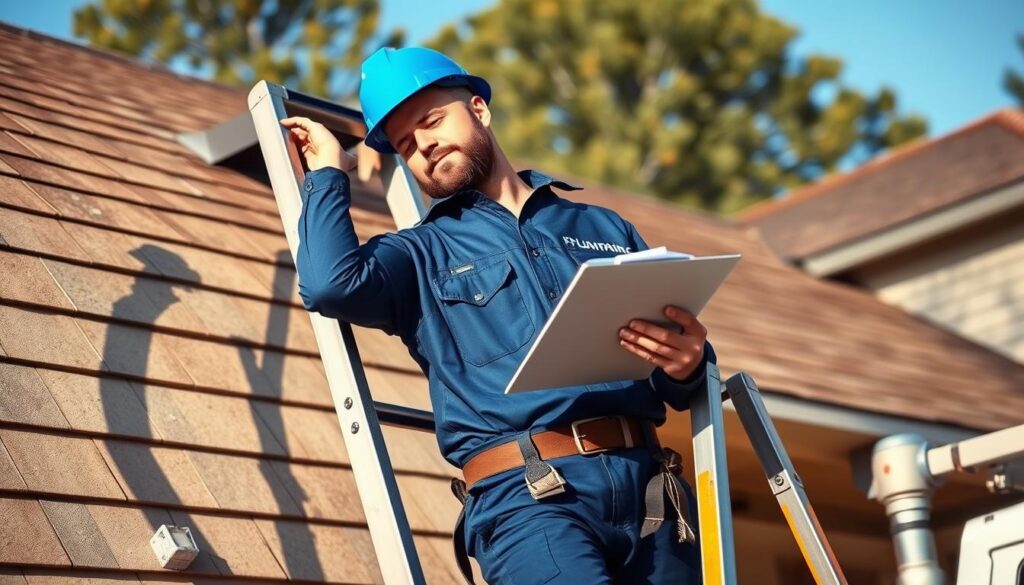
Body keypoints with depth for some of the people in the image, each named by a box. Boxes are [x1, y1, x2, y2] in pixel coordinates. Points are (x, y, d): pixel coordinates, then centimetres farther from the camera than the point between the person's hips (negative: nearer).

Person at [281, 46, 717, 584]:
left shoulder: (605, 229, 23)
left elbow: (684, 390, 20)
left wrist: (689, 365, -5)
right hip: (526, 495, -3)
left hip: (647, 482, 3)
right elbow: (330, 284, -8)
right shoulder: (421, 256, 15)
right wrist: (328, 171, 9)